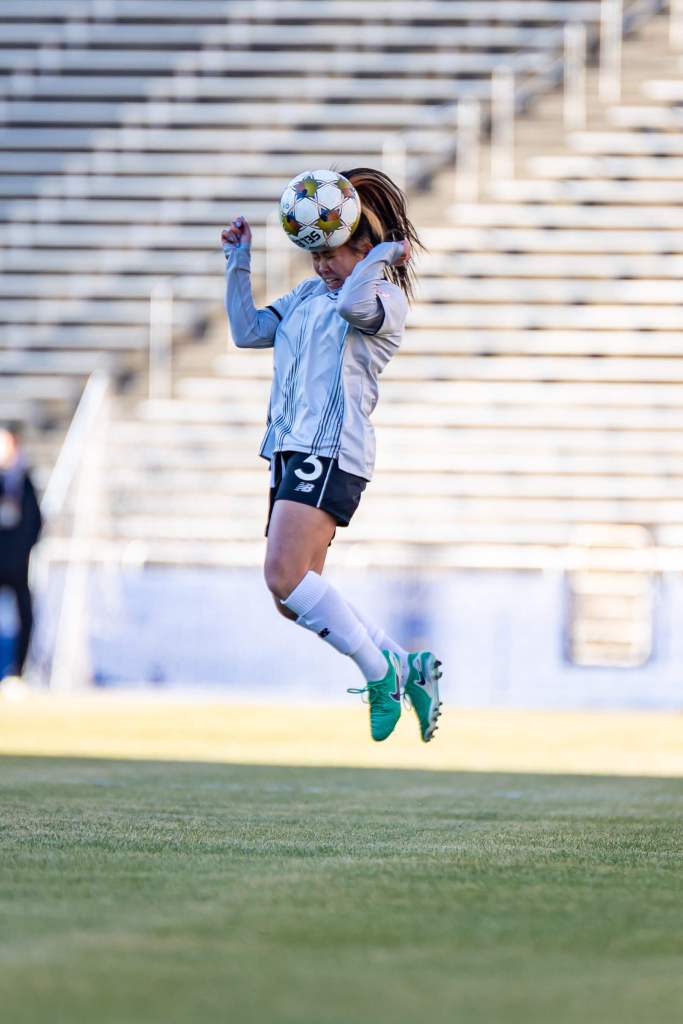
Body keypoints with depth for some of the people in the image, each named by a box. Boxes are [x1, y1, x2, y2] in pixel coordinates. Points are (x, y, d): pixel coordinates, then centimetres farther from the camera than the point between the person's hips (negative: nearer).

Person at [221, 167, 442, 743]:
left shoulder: (386, 296, 0)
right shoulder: (307, 295, 23)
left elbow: (354, 304, -23)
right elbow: (247, 331, 19)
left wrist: (382, 254, -10)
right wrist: (238, 263, 14)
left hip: (333, 449, -9)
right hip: (292, 450, 9)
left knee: (285, 577, -22)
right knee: (294, 598, 4)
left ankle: (380, 673, -10)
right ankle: (409, 667, 14)